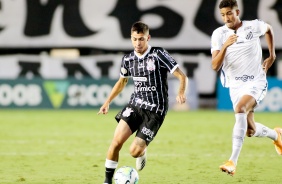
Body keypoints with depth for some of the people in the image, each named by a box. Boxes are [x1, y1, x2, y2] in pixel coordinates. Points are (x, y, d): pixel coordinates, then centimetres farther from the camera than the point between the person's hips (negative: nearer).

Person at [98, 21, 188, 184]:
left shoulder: (159, 55, -12)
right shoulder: (128, 59, 4)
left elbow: (182, 76, -13)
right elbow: (122, 82, 24)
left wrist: (181, 93, -32)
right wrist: (107, 102, 19)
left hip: (155, 111, -4)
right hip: (135, 105, 4)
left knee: (134, 151, -13)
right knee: (117, 141, -15)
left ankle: (142, 152, 26)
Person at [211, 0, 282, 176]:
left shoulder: (254, 26, -6)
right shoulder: (219, 34, -7)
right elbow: (215, 66, -15)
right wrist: (225, 46, -30)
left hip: (256, 82, -3)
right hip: (235, 85, 3)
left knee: (240, 109, -31)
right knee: (250, 131, 5)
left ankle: (233, 161, -37)